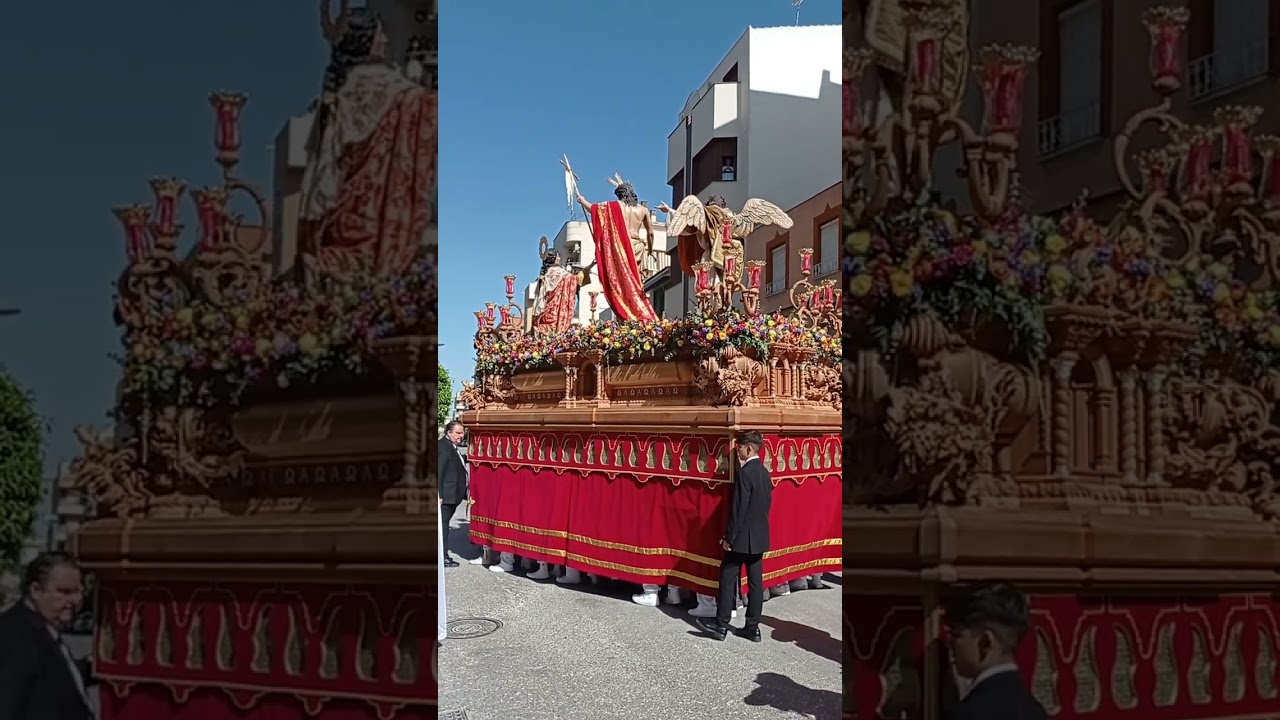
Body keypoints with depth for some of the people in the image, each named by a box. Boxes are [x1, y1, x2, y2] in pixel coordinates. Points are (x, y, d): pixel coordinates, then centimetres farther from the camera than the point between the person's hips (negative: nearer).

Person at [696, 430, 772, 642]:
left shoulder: (745, 472, -17)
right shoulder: (765, 473, 9)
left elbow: (739, 508, -19)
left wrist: (729, 537, -13)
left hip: (742, 537, -8)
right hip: (760, 537, 8)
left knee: (728, 578, 1)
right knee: (755, 581, 8)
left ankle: (721, 625, 5)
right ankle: (753, 628, 11)